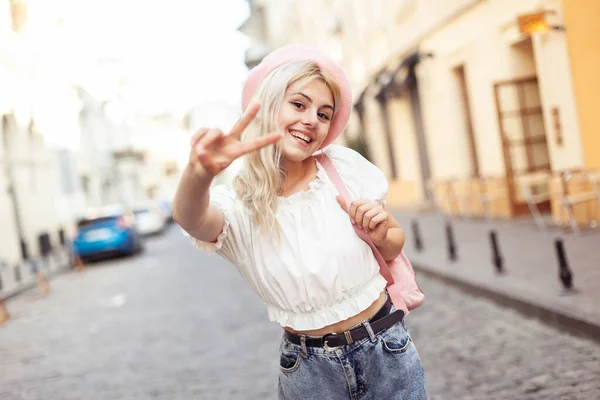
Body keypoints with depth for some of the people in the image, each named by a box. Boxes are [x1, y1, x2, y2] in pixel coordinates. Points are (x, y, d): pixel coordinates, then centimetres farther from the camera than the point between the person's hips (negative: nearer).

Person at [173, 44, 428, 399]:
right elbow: (190, 217, -37)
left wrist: (381, 237, -16)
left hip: (388, 351, 1)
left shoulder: (346, 166, -6)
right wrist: (199, 173, -58)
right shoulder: (239, 205, -13)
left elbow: (394, 246, 7)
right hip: (310, 369, -1)